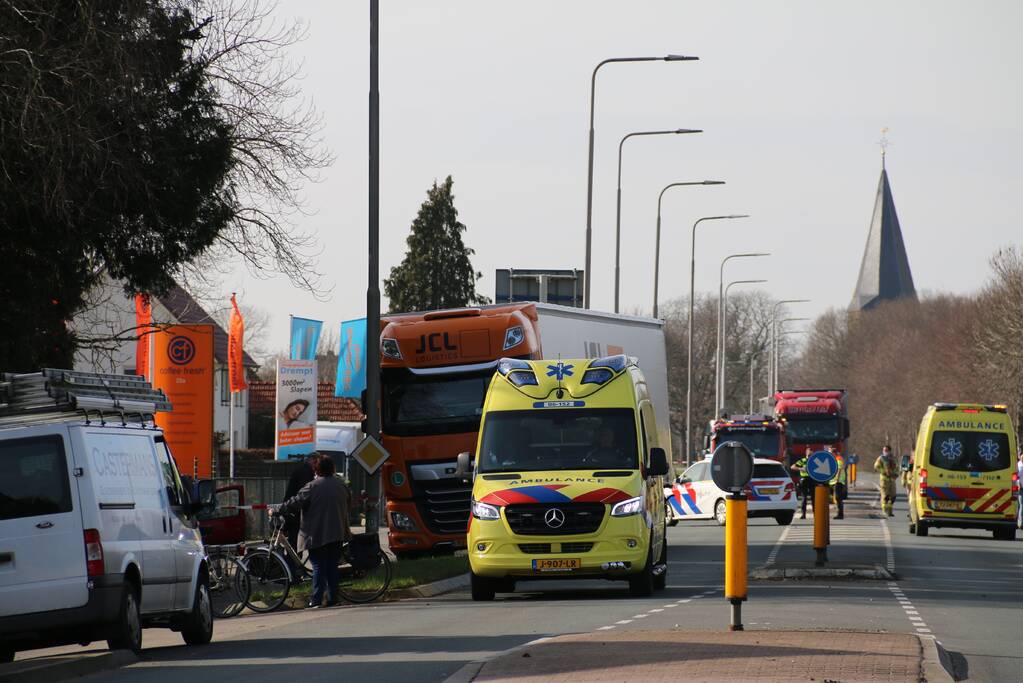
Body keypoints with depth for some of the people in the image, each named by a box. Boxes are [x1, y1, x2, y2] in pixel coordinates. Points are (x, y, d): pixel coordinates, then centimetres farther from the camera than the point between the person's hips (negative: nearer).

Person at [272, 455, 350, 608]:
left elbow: (294, 503, -12)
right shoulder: (340, 485, 6)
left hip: (317, 534, -5)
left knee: (319, 567, -2)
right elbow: (346, 507, 19)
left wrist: (276, 511, 0)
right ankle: (332, 600, 8)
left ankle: (316, 601, -5)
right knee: (332, 566, 9)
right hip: (336, 533, 5)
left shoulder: (312, 487, -12)